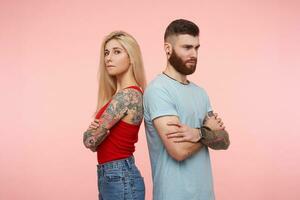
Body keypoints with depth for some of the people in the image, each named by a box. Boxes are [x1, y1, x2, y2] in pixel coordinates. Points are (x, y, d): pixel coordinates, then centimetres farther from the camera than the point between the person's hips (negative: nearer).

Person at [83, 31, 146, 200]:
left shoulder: (127, 95, -19)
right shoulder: (119, 94, 9)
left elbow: (90, 140, -18)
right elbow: (96, 144, 8)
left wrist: (93, 130, 3)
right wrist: (97, 129, -12)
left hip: (120, 178, -9)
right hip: (109, 176, 9)